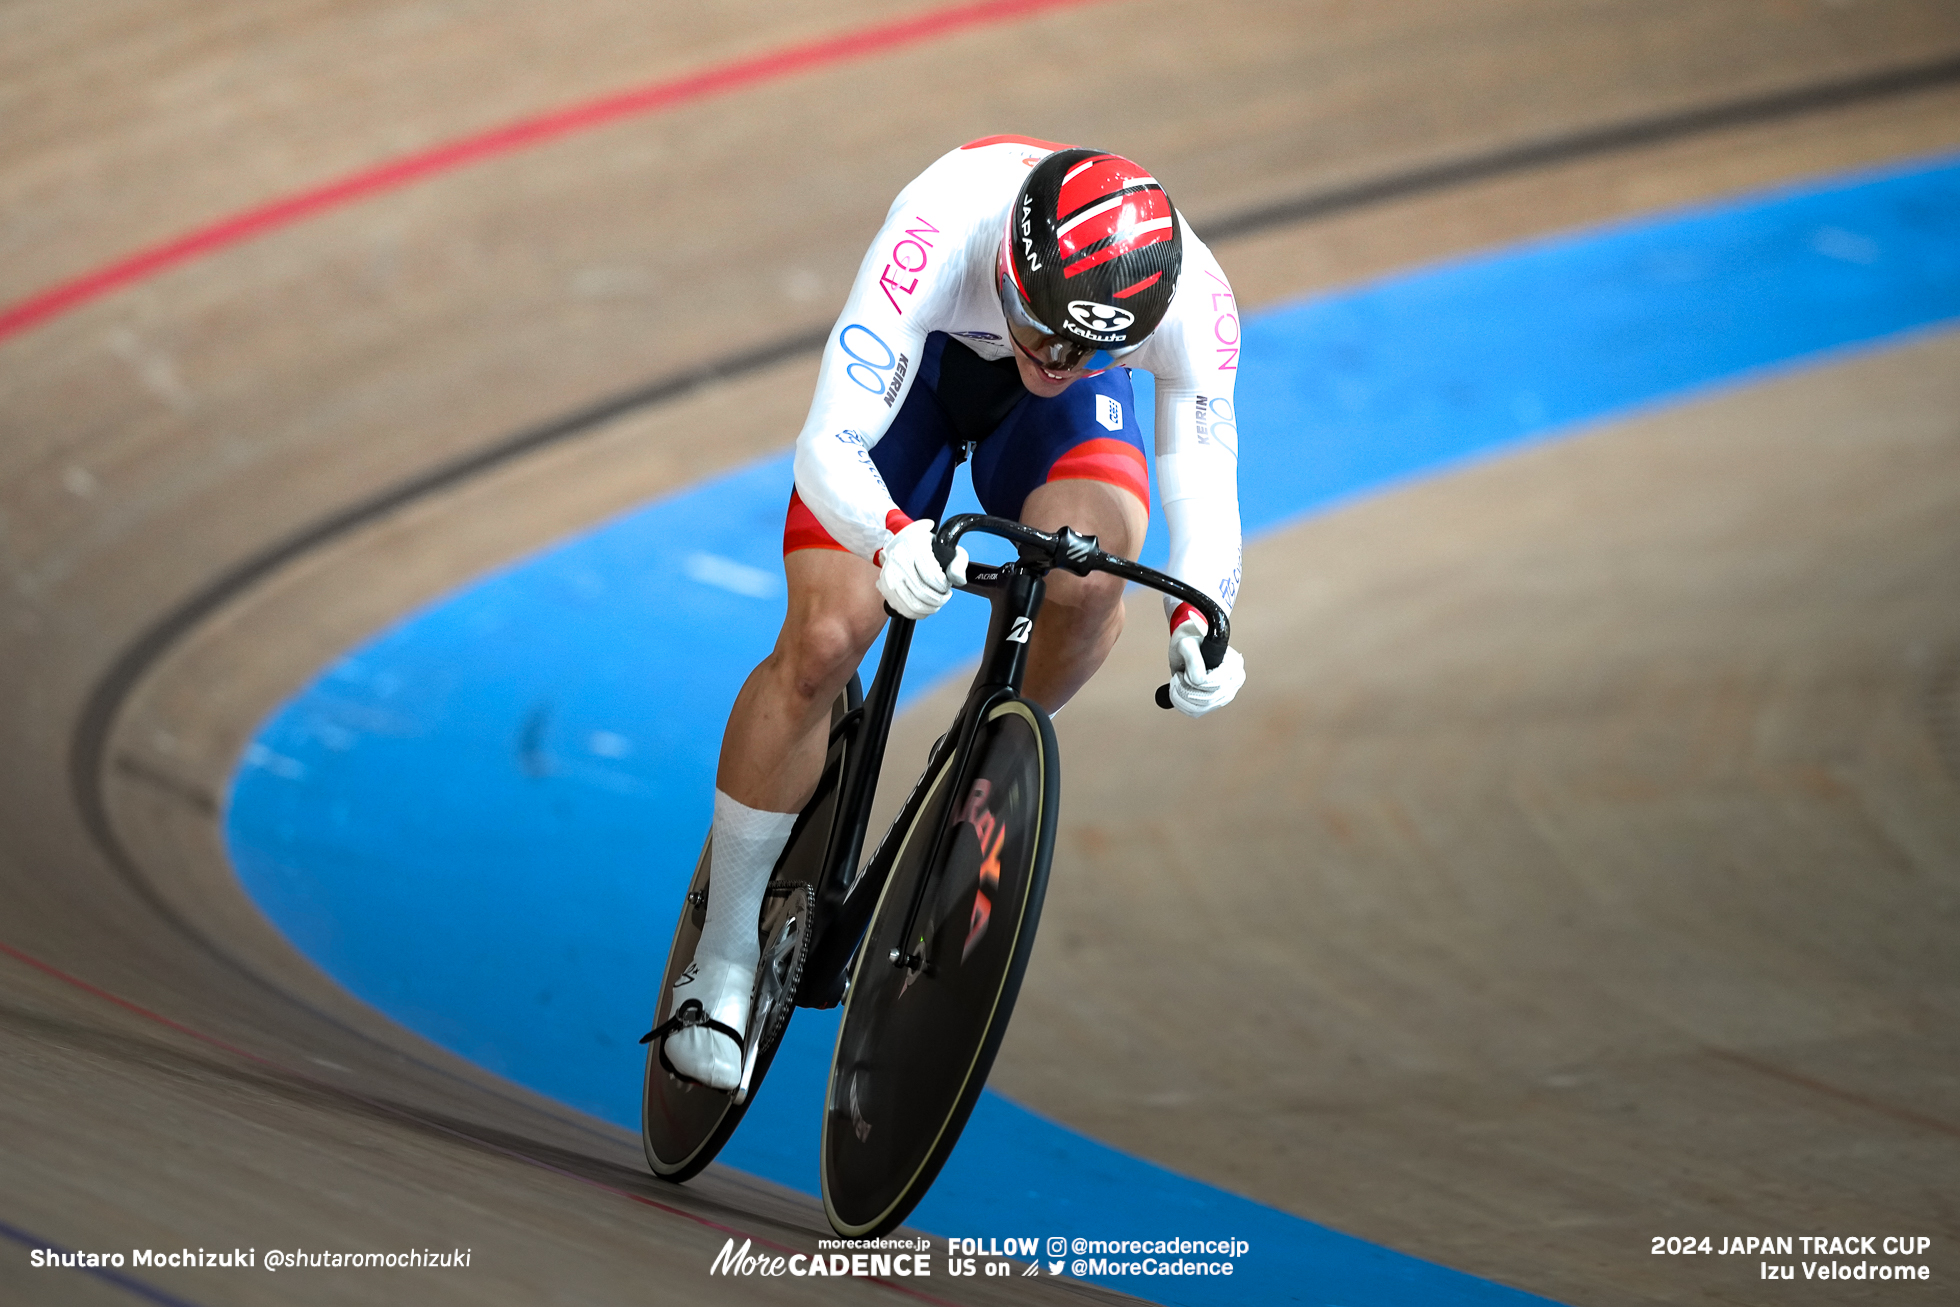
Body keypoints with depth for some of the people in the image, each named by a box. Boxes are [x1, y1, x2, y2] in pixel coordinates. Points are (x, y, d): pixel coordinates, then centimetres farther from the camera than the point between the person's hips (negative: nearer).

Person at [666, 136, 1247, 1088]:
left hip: (1058, 413, 1)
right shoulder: (938, 235, -43)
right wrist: (892, 543, -67)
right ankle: (723, 960, 2)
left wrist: (1199, 626, -45)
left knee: (1088, 577, -32)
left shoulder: (1191, 299, -35)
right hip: (920, 364, -1)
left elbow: (1201, 487, -25)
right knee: (822, 643, -16)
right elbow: (828, 449, -45)